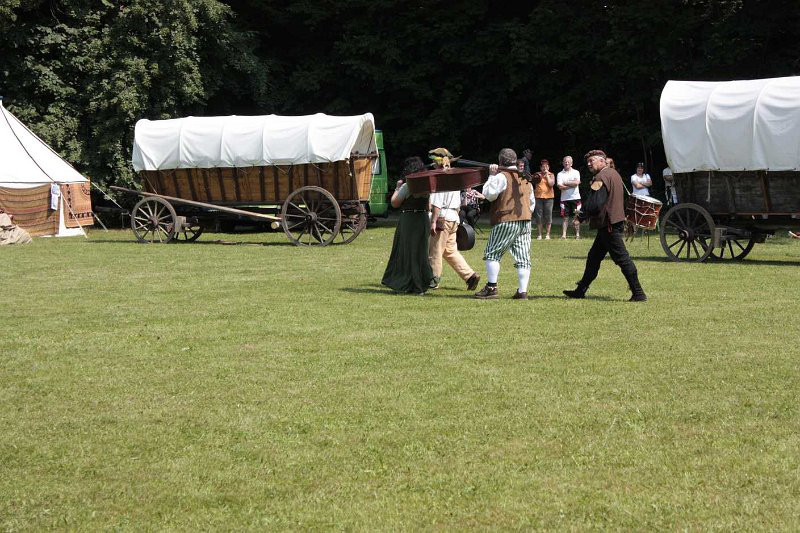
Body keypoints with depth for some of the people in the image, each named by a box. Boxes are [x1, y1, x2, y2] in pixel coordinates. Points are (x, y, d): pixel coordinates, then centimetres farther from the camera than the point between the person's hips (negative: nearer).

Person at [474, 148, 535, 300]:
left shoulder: (502, 176, -7)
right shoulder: (526, 178, 17)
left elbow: (489, 194, -9)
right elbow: (532, 202, 23)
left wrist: (491, 176, -1)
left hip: (506, 221, -7)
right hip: (525, 221, 7)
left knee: (492, 253, 2)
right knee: (523, 258, 3)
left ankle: (491, 287, -3)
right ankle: (523, 291, -2)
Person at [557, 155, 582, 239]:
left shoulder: (576, 172, 8)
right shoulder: (560, 174, 7)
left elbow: (576, 182, -9)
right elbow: (560, 186, -7)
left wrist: (565, 183, -5)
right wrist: (572, 184, -7)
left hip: (575, 197, 0)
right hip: (565, 199, 0)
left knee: (576, 217, 1)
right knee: (565, 218, 0)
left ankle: (577, 234, 7)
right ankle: (563, 235, 1)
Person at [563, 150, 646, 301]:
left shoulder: (601, 178, -16)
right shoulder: (614, 174, 15)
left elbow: (595, 204, -24)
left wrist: (583, 214, -10)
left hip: (608, 225, -10)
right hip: (617, 221, 10)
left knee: (621, 258, -8)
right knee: (594, 256, 15)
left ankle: (638, 293, -7)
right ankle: (581, 290, 21)